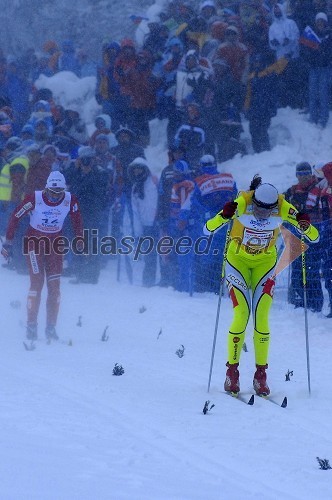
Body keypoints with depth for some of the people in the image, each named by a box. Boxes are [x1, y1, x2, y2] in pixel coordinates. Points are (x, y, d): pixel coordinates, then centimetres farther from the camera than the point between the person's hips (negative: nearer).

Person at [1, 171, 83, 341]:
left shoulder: (70, 201, -12)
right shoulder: (35, 199, -20)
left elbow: (77, 222, 5)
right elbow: (15, 217, -11)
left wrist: (80, 243, 5)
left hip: (55, 243, 3)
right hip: (34, 242, -3)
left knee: (54, 286, -4)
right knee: (37, 282, -12)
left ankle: (51, 327, 4)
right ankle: (31, 325, -3)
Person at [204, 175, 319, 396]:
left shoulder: (283, 208, -23)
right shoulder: (242, 203, -27)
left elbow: (314, 237, -18)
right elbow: (208, 229, -29)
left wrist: (306, 226, -41)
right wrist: (224, 215, -48)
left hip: (265, 262, 1)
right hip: (238, 259, -1)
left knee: (262, 318, -9)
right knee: (241, 315, -14)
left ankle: (261, 376, 0)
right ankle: (232, 372, -3)